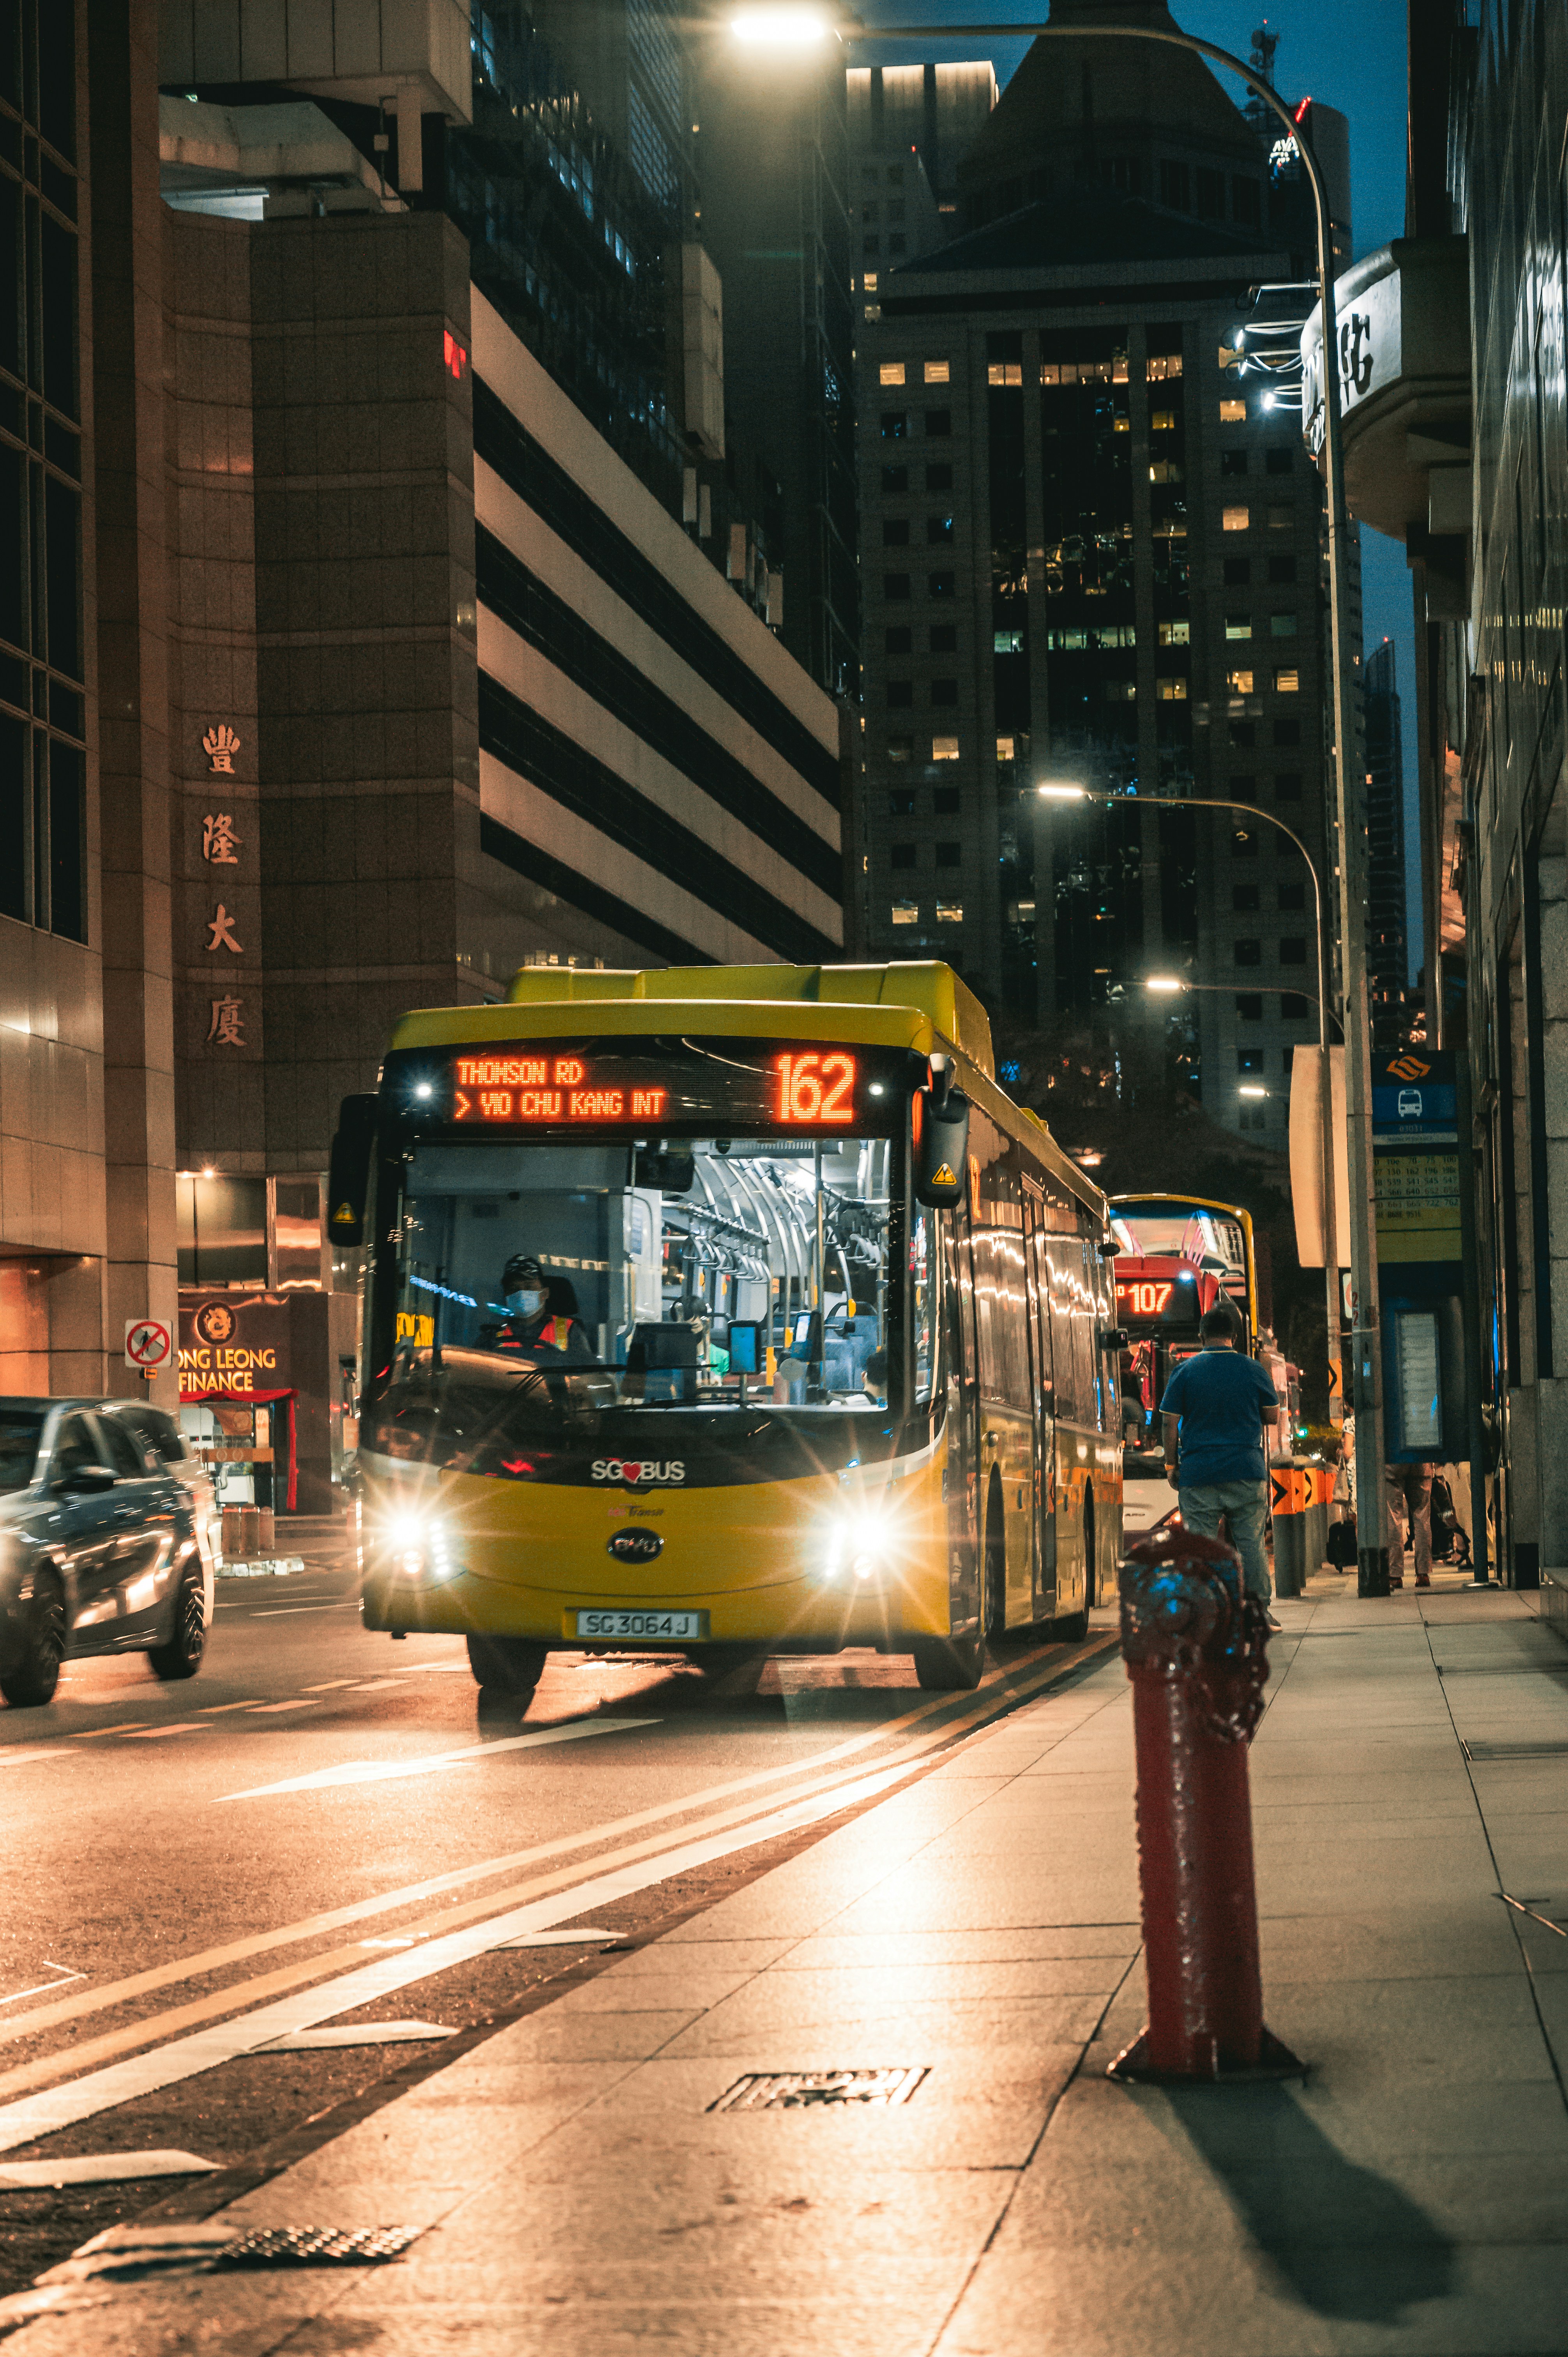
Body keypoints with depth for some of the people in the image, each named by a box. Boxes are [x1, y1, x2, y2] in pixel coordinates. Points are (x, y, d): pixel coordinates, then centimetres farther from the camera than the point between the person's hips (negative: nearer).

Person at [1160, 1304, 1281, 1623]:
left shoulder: (1185, 1372, 0)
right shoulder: (1253, 1370, 3)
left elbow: (1171, 1423, -1)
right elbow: (1274, 1416, 11)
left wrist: (1171, 1466, 7)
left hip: (1199, 1474, -1)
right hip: (1247, 1471, 1)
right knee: (1251, 1541, 5)